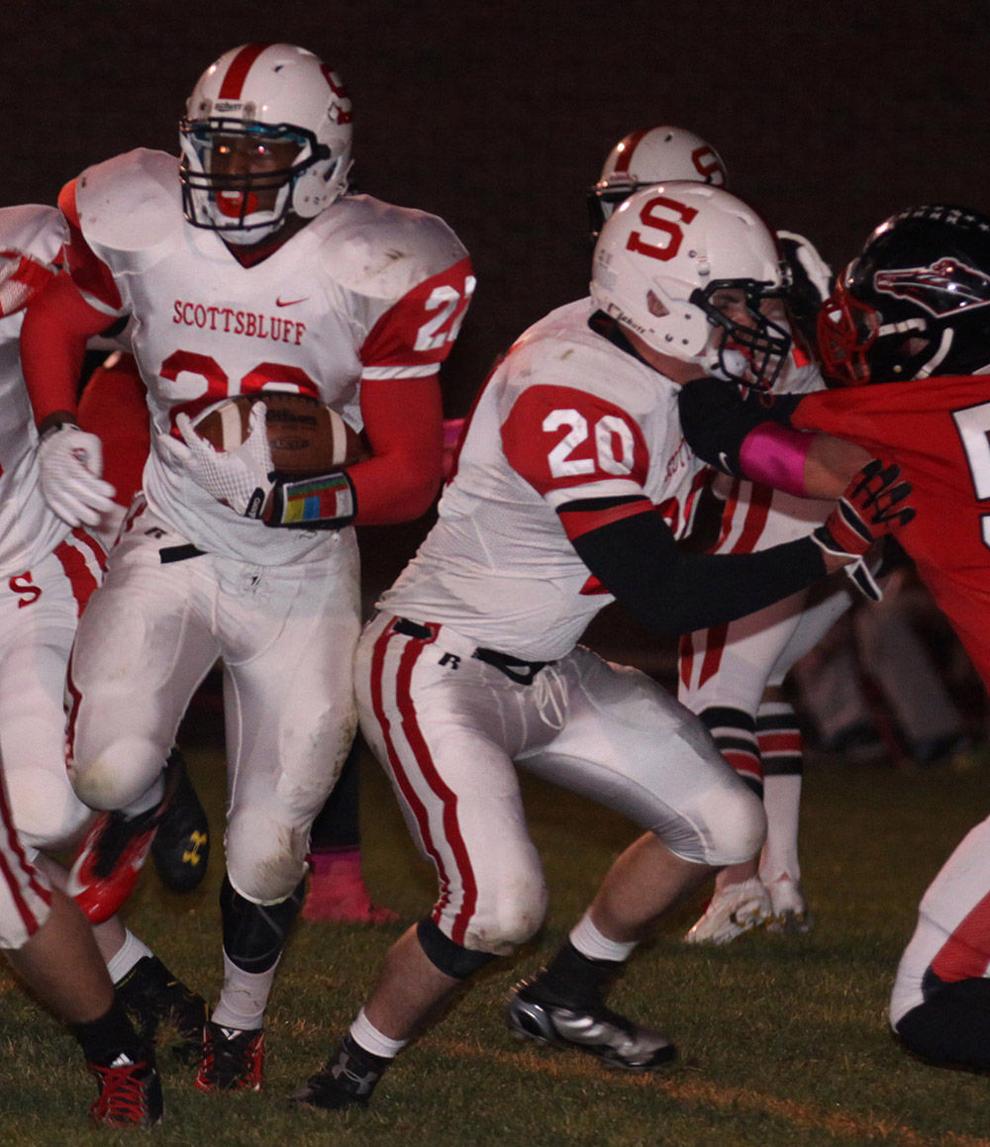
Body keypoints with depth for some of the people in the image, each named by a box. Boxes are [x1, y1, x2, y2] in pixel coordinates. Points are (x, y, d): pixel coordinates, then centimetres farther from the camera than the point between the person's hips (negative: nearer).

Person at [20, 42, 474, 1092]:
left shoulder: (374, 274, -17)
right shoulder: (142, 230, -12)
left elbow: (411, 475, -13)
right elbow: (53, 321, 10)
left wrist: (310, 494, -32)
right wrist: (56, 430, -8)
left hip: (302, 576, 0)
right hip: (172, 542, 0)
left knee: (268, 851, 3)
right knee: (111, 769, -24)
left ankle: (241, 1013, 35)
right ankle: (155, 815, 16)